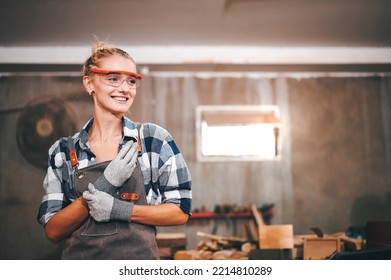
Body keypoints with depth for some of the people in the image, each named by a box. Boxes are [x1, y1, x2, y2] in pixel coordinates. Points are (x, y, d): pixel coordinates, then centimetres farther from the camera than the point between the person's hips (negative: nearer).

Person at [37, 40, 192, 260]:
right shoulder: (63, 151, -2)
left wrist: (119, 209, -18)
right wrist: (102, 187, -19)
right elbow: (53, 231, -6)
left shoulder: (154, 138, -6)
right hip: (80, 257, 1)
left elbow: (181, 211, -6)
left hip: (139, 258, -1)